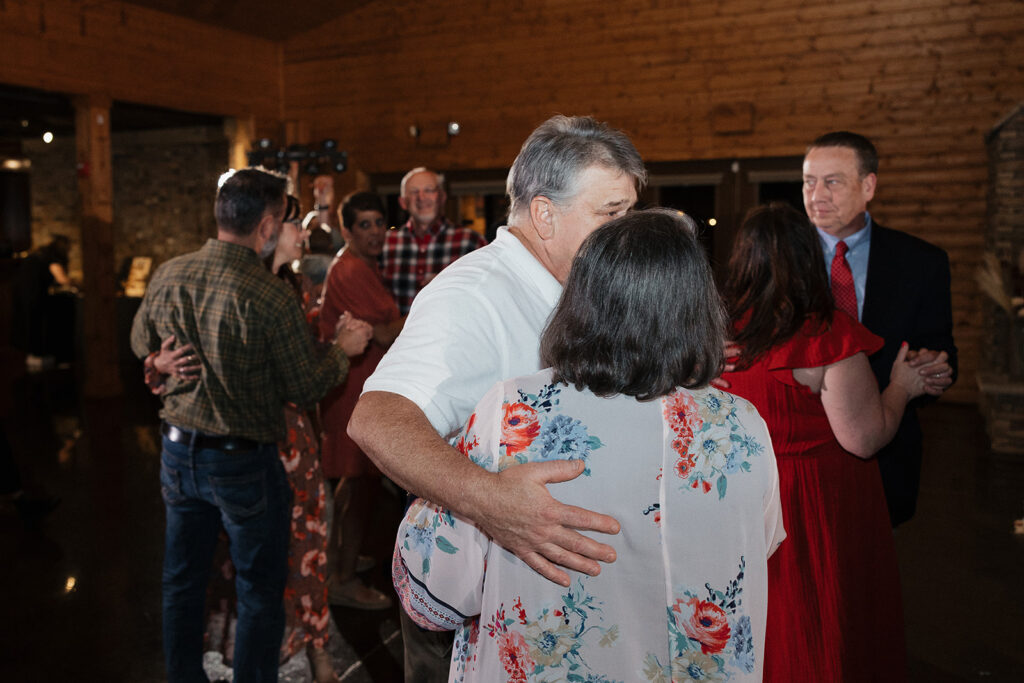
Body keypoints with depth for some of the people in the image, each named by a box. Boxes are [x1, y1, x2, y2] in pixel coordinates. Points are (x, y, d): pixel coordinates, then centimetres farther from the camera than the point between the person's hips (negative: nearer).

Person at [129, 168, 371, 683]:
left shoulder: (168, 276, -5)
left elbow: (142, 345, 13)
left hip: (179, 452, 6)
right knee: (259, 593, 12)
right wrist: (344, 350, 2)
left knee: (182, 583, 22)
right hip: (243, 464, -6)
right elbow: (305, 389, -15)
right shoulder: (270, 297, -23)